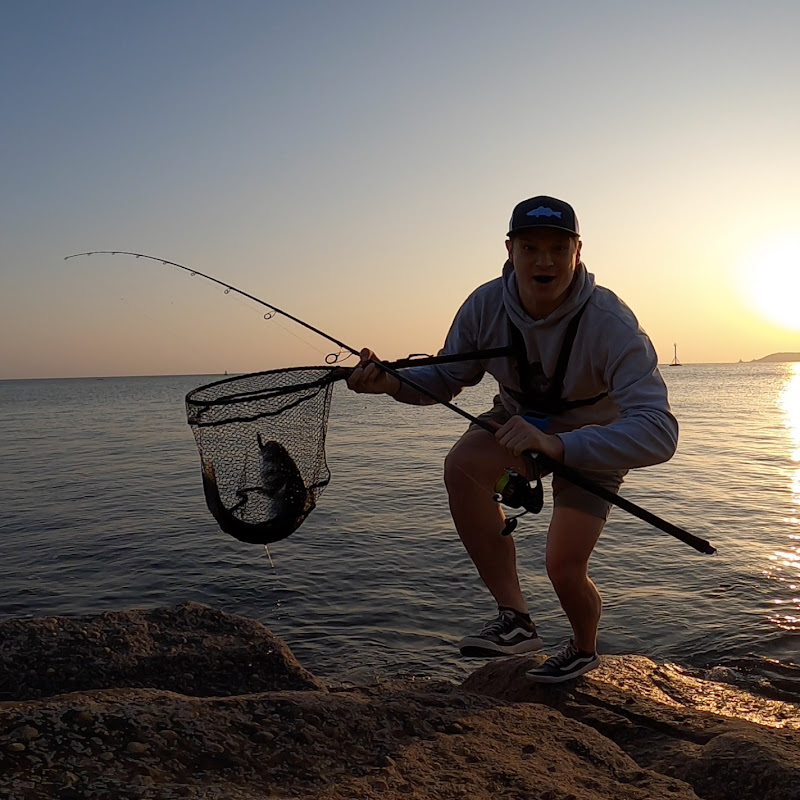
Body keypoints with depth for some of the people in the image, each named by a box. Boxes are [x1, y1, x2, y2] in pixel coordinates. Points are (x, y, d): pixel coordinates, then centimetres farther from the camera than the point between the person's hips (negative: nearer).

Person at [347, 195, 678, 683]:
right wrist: (392, 382, -28)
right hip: (520, 419, 4)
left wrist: (557, 446, -56)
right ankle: (515, 619, -17)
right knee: (462, 464, -28)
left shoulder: (611, 324, -33)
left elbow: (658, 432, -42)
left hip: (595, 439, -3)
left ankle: (585, 650, 26)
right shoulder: (486, 306, -21)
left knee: (564, 566, -13)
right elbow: (446, 378, -6)